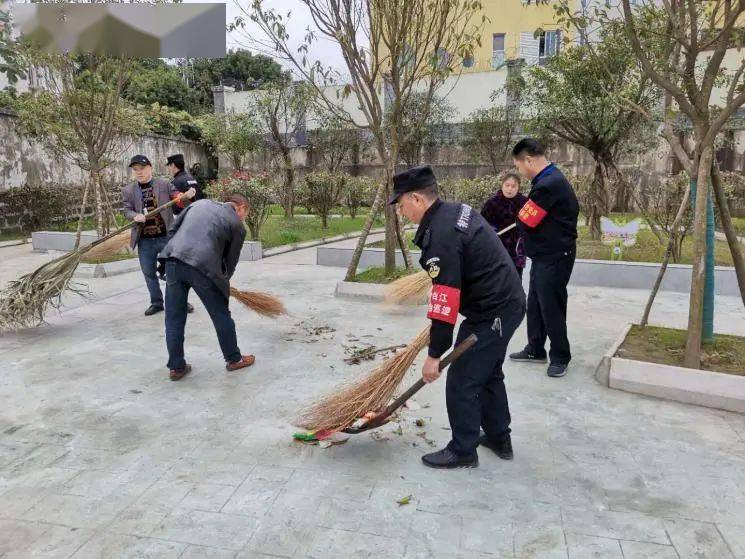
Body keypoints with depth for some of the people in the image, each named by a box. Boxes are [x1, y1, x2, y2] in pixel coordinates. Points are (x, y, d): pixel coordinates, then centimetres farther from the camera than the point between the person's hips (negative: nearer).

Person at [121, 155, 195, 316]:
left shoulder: (165, 185, 1)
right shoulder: (128, 191, 6)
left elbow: (177, 197, 0)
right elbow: (126, 210, 1)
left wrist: (187, 195, -24)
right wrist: (135, 216, -22)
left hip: (166, 237, -2)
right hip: (144, 240, 2)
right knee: (149, 272, 10)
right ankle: (156, 302, 24)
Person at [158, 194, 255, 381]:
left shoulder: (200, 203, 22)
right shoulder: (237, 225, 9)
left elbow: (172, 229, 20)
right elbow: (231, 260, 14)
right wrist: (222, 281, 29)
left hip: (173, 260, 5)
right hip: (202, 266, -4)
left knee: (174, 318, 14)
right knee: (221, 315, 14)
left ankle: (176, 367, 22)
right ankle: (234, 359, 28)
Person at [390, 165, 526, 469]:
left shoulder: (440, 237, -25)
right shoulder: (457, 210, 6)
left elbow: (445, 301, -26)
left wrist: (434, 354, -19)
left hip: (492, 314, -10)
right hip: (508, 301, 10)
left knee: (461, 382, 1)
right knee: (489, 373, 23)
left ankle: (463, 451, 17)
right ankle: (499, 438, 37)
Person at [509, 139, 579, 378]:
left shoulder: (548, 184, -22)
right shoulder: (551, 179, 11)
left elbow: (525, 221, -16)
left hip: (555, 257, -10)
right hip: (544, 254, 10)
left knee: (551, 307, 1)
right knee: (535, 305, 16)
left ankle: (560, 357, 17)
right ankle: (536, 350, 30)